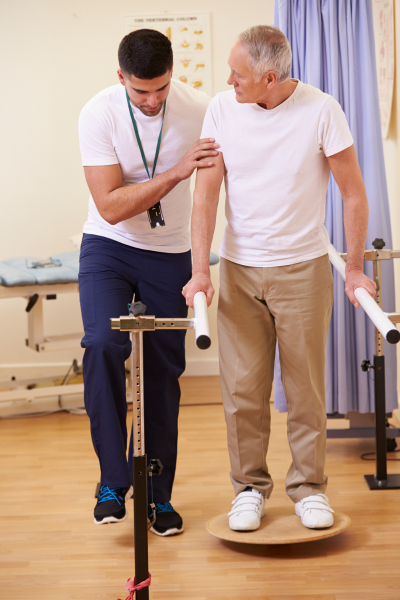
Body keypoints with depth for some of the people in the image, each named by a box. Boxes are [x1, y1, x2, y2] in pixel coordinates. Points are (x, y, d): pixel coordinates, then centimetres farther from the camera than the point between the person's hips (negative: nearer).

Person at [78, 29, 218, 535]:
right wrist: (176, 173, -30)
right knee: (103, 344, -24)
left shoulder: (199, 108, -11)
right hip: (108, 248, -1)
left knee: (163, 370, 4)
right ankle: (113, 482, -11)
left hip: (170, 254, 2)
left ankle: (158, 493, 18)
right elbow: (111, 207, -21)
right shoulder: (98, 114, -17)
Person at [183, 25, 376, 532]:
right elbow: (206, 193, -4)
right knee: (242, 388, 3)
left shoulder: (320, 111, -10)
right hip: (239, 267, 2)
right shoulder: (222, 110, -4)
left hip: (303, 267, -1)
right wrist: (200, 270, -13)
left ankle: (309, 488, 21)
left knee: (306, 386, 5)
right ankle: (249, 487, 19)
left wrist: (355, 269, -3)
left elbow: (354, 194, -3)